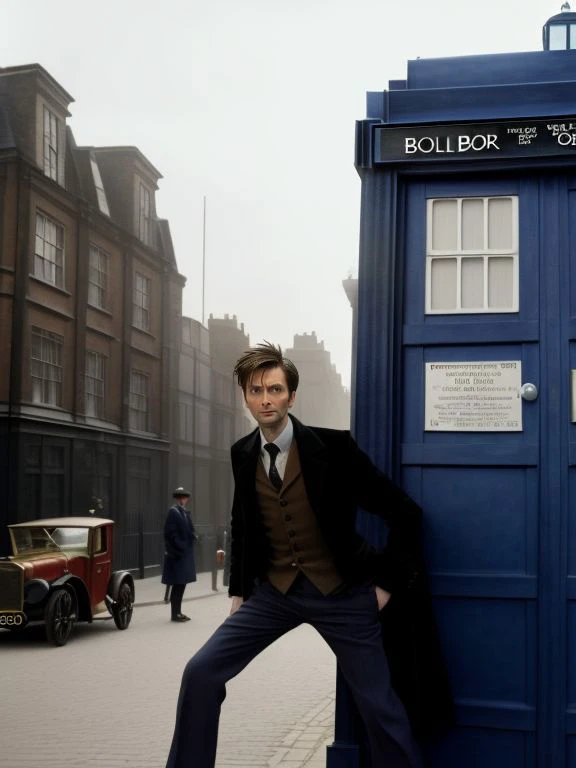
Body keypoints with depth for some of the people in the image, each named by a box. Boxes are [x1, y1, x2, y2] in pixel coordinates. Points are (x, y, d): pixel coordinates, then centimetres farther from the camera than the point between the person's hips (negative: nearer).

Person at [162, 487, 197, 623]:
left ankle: (177, 612, 21)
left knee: (181, 584, 13)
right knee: (178, 584, -3)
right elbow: (170, 533, -17)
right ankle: (175, 613, 4)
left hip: (185, 553, 8)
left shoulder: (185, 512, 13)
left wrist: (193, 537, 4)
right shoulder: (173, 512, -12)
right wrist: (179, 548, -17)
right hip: (177, 554, -8)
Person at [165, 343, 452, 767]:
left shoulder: (333, 446, -15)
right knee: (201, 672, -6)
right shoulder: (243, 454, 0)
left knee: (379, 705, 2)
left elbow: (404, 511, -10)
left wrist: (389, 582, -8)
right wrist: (240, 590, 12)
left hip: (340, 591, -4)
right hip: (274, 590, 4)